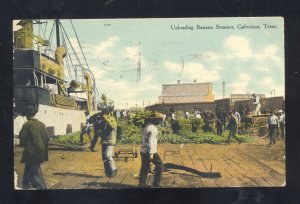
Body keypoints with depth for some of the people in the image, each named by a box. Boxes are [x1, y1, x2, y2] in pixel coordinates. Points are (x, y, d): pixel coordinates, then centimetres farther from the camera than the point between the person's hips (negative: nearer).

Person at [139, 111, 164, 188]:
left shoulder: (145, 126, 11)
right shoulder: (153, 128, -17)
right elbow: (151, 141, -23)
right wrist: (151, 153, -23)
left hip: (143, 151, 9)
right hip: (149, 151, -9)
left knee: (144, 168, 14)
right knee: (159, 164, 5)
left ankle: (142, 184, 18)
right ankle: (156, 183, 7)